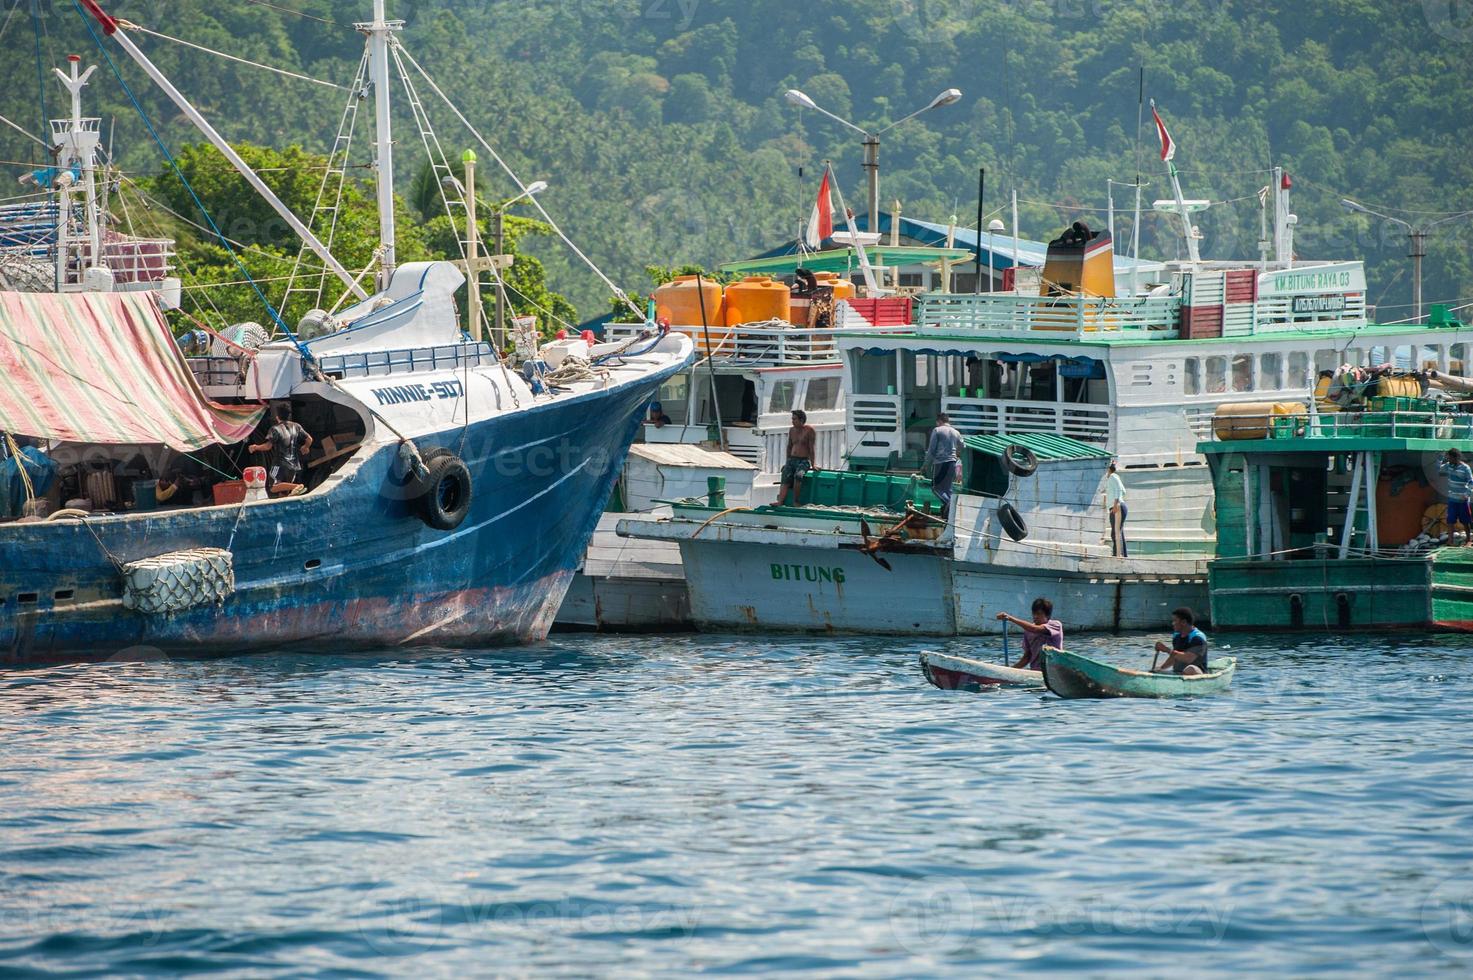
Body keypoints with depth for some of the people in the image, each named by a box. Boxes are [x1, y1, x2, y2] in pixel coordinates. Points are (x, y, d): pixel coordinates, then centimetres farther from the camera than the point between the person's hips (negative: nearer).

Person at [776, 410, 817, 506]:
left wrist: (813, 465, -11)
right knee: (786, 480, -18)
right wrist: (787, 462, 16)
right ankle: (780, 502, -34)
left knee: (798, 476, -35)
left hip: (803, 461, -5)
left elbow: (811, 448, -7)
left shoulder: (809, 430, -4)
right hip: (791, 460, 5)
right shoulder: (792, 430, 15)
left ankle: (795, 501, -28)